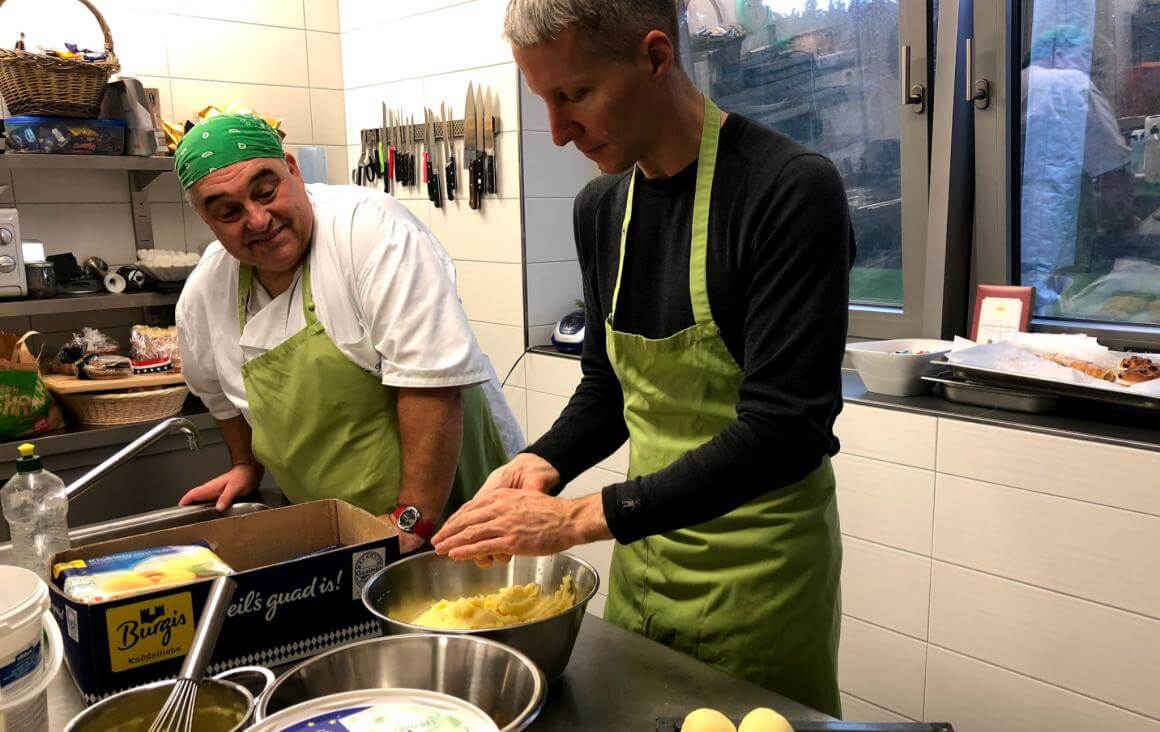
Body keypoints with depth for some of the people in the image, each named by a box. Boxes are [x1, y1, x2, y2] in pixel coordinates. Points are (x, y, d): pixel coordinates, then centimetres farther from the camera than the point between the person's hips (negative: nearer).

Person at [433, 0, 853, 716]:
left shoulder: (793, 191, -20)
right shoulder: (601, 207, 2)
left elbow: (785, 428, -25)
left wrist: (583, 516, -25)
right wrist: (545, 463, -7)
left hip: (760, 569, -6)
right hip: (641, 555, 6)